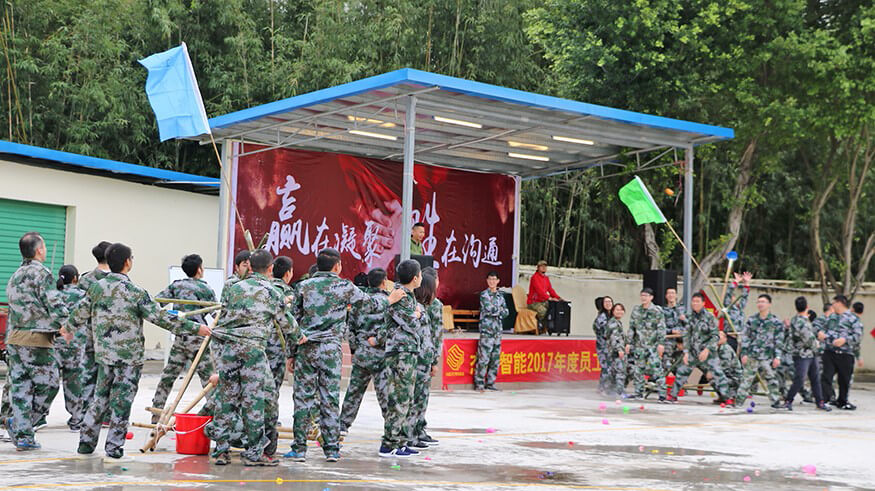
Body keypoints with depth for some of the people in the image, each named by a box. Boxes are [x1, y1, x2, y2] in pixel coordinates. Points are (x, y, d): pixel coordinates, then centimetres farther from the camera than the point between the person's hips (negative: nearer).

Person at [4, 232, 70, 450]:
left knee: (20, 385, 7)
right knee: (46, 383, 2)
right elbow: (54, 303, -15)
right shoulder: (41, 273, -8)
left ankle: (22, 433, 5)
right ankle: (19, 423, -1)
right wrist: (65, 324, -10)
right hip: (36, 338, -8)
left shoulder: (15, 276, 17)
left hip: (14, 337, 8)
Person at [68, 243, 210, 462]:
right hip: (129, 356, -5)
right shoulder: (134, 292, -14)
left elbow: (79, 314, 13)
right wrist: (195, 328, -11)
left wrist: (68, 326, 37)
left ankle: (86, 443, 20)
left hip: (104, 354, 5)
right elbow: (161, 318, -16)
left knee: (100, 397, 16)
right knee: (122, 402, 2)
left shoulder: (97, 288, 1)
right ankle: (113, 449, 5)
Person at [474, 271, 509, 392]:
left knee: (495, 358, 7)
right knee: (483, 358, -9)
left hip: (497, 330, 6)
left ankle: (490, 383, 14)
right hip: (486, 330, -6)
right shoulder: (484, 294, -2)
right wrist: (500, 310, 0)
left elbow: (506, 312, 10)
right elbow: (489, 309, -15)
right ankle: (479, 384, -3)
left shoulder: (500, 296, 16)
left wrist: (496, 311, -7)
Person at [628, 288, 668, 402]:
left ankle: (662, 394, -10)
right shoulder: (636, 310, 11)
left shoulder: (657, 311, -4)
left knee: (657, 369, -11)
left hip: (653, 345, -5)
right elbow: (631, 327, 15)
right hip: (639, 345, 5)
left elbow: (661, 328, -7)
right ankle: (639, 392, 20)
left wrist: (661, 343, -14)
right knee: (638, 369, 9)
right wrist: (629, 342, 11)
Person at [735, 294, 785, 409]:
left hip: (767, 357, -1)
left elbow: (779, 341, 1)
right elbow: (745, 337, 8)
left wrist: (777, 357, -5)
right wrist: (744, 353, 1)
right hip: (751, 355, 1)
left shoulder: (776, 322, 2)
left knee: (772, 379, 1)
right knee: (746, 379, 1)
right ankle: (739, 401, 7)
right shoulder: (752, 320, 7)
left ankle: (775, 401, 11)